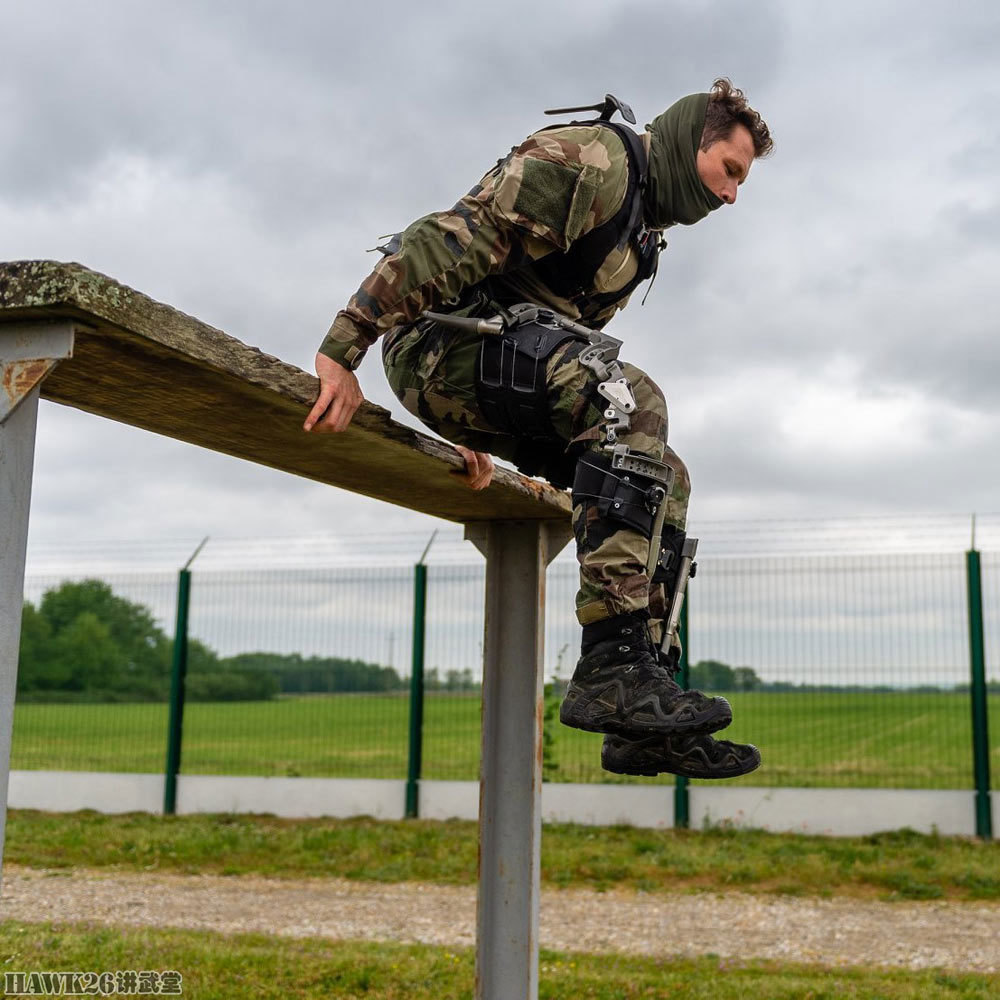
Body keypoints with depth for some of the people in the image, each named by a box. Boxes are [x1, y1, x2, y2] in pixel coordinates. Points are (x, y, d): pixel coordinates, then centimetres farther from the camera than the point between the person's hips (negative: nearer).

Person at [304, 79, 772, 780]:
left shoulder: (643, 224, 24)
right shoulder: (591, 159, -10)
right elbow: (457, 239, -20)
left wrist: (478, 434, 27)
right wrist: (344, 348, -26)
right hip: (445, 336, -10)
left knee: (664, 480, 1)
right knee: (633, 403, -32)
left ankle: (646, 725, -2)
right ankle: (610, 668, -35)